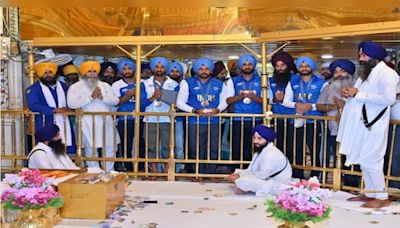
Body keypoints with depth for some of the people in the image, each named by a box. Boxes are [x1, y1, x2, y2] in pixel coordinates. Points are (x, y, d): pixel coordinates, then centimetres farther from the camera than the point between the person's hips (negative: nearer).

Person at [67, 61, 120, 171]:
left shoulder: (105, 85, 13)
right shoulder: (76, 87, 0)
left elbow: (116, 100, 5)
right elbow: (71, 103, -15)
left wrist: (102, 98, -14)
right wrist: (91, 97, -16)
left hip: (106, 121, 4)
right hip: (88, 123, -4)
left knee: (110, 149, 8)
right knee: (91, 150, -1)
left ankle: (109, 173, 21)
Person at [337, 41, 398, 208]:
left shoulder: (386, 73, -11)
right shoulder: (367, 73, 18)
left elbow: (389, 99, -24)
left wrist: (358, 94, -20)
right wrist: (350, 94, 1)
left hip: (372, 126, -9)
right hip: (361, 125, 9)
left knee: (370, 162, -5)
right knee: (363, 161, 13)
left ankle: (382, 197, 8)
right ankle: (370, 193, 23)